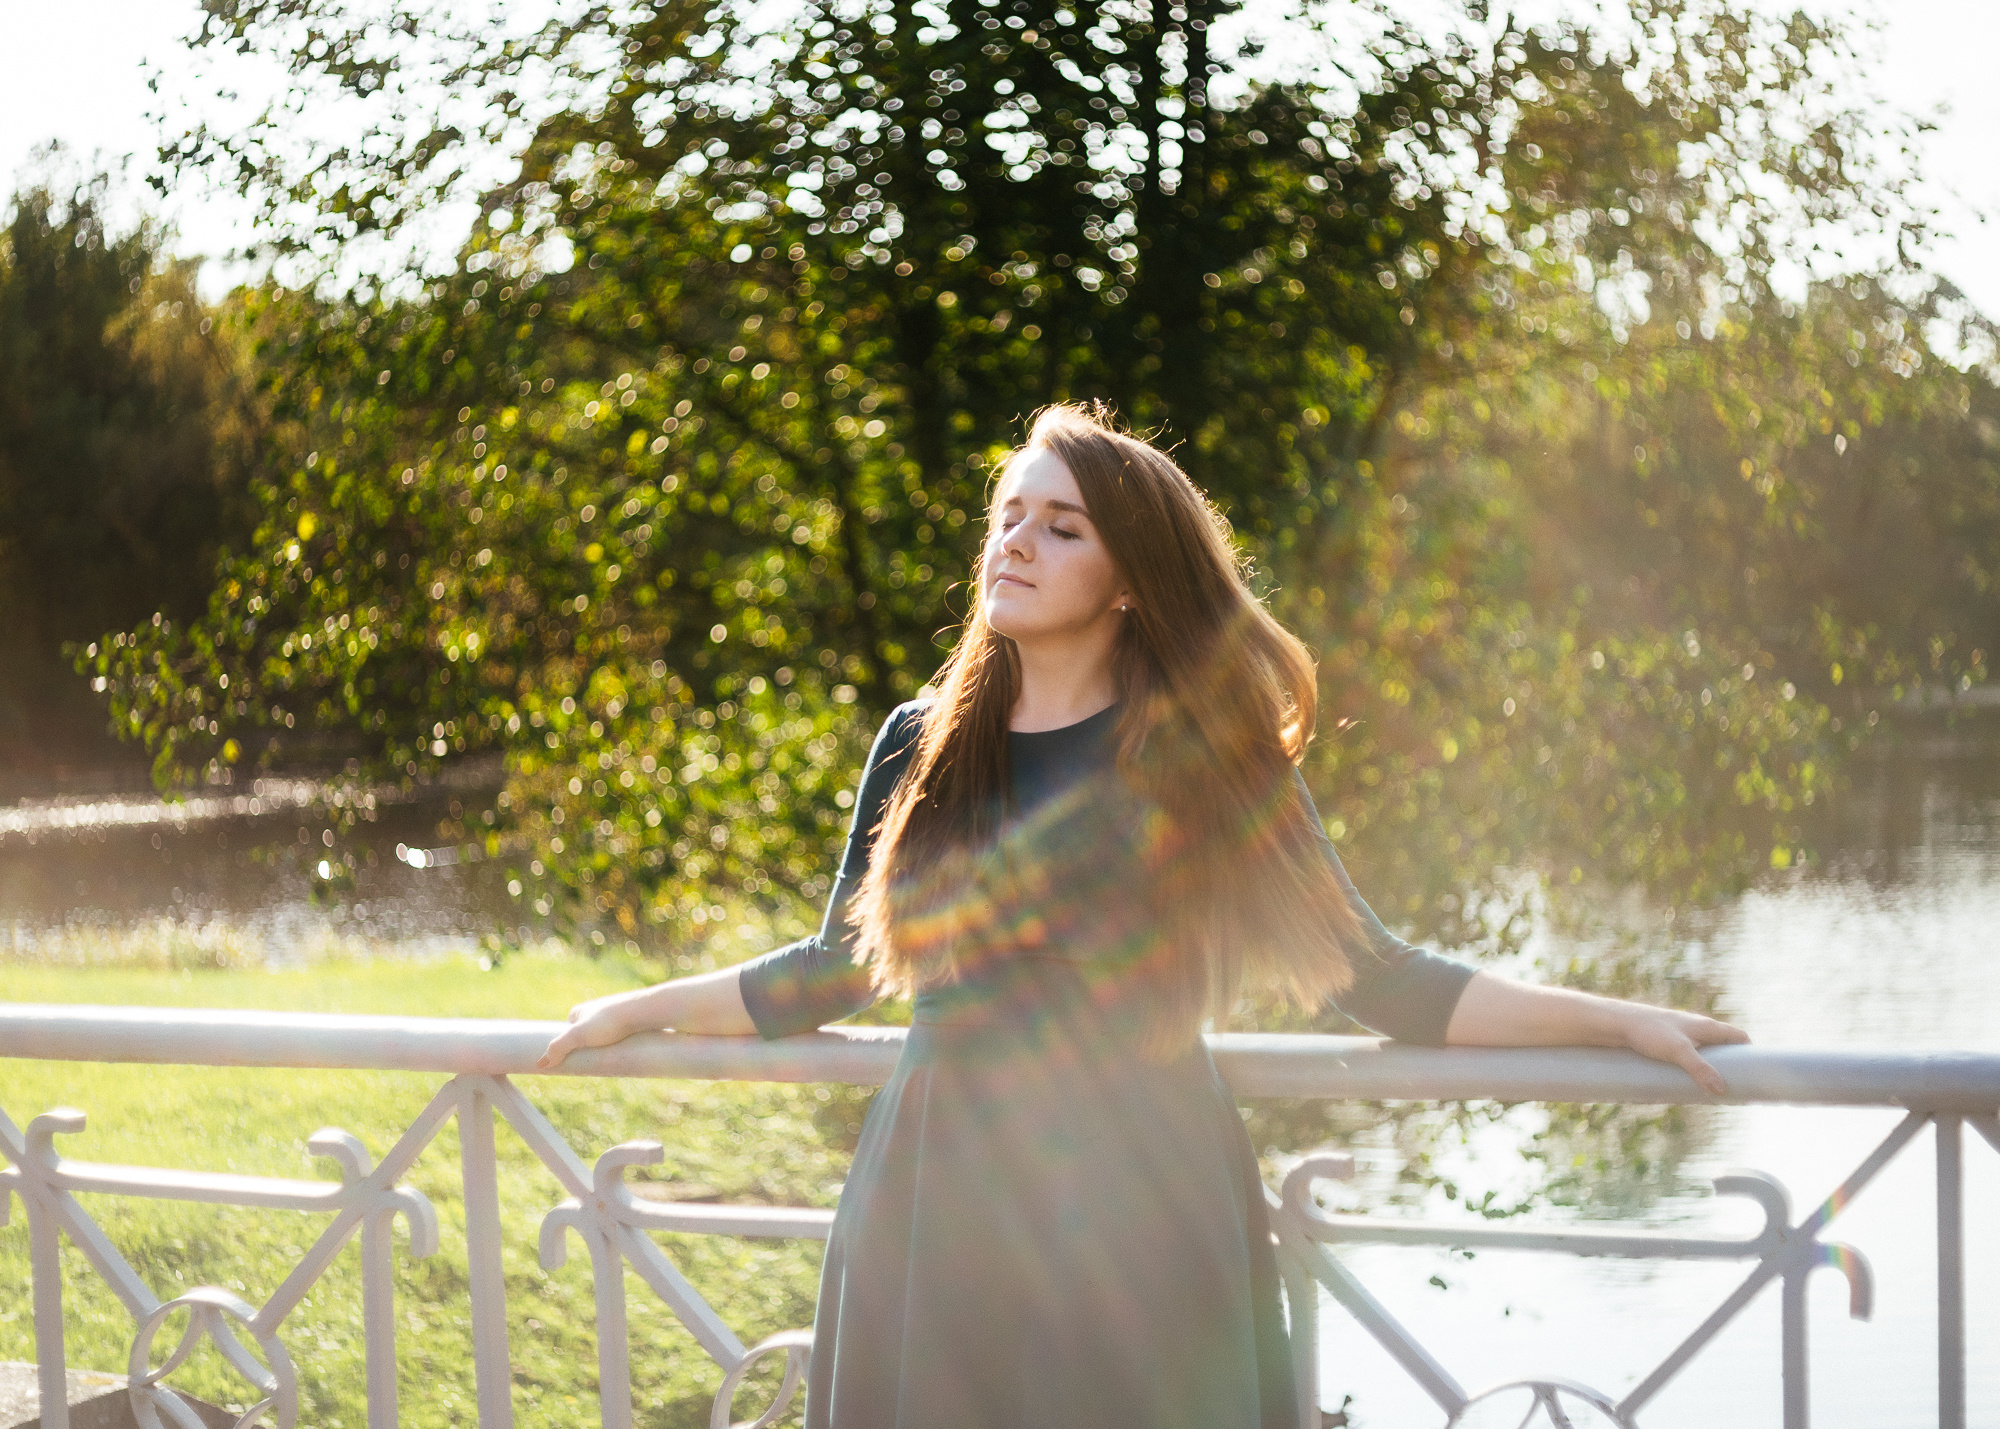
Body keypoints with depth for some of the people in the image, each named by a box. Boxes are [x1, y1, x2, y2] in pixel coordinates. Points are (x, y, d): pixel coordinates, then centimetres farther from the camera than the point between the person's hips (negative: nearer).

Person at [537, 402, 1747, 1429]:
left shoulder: (1204, 758, 0)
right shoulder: (919, 749, 8)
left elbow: (1375, 976, 0)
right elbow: (837, 968, 19)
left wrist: (1614, 1020, -5)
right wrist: (640, 1008, 24)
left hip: (1140, 1206, -3)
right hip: (941, 1210, 3)